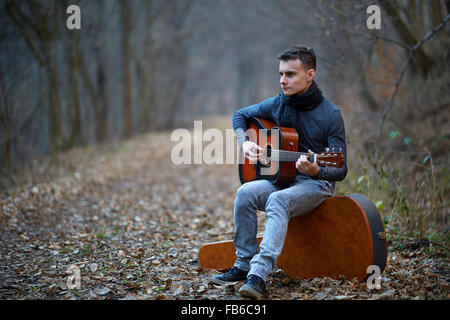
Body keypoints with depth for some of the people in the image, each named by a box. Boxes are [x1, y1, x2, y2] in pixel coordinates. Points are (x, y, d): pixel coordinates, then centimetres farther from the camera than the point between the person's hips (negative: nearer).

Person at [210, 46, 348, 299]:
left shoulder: (330, 115, -11)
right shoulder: (278, 104, 3)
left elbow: (341, 171, -11)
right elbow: (240, 115, 21)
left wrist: (316, 170, -33)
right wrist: (244, 142, 1)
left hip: (316, 183, -5)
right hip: (281, 178, 5)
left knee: (278, 200, -35)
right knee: (246, 192, -25)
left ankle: (259, 275, -45)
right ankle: (243, 265, -17)